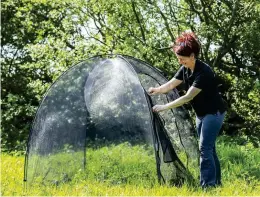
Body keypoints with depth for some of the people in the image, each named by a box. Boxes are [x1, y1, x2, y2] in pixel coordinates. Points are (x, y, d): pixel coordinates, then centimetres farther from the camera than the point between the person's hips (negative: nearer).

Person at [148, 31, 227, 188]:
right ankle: (216, 182, 21)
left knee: (205, 148, -13)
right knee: (209, 148, 12)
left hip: (214, 112, -9)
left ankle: (208, 184, -11)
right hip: (201, 114, 9)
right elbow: (171, 85, 2)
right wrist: (157, 90, -20)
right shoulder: (185, 69, -2)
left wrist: (165, 107, -31)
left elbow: (188, 97, -31)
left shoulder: (204, 72, -28)